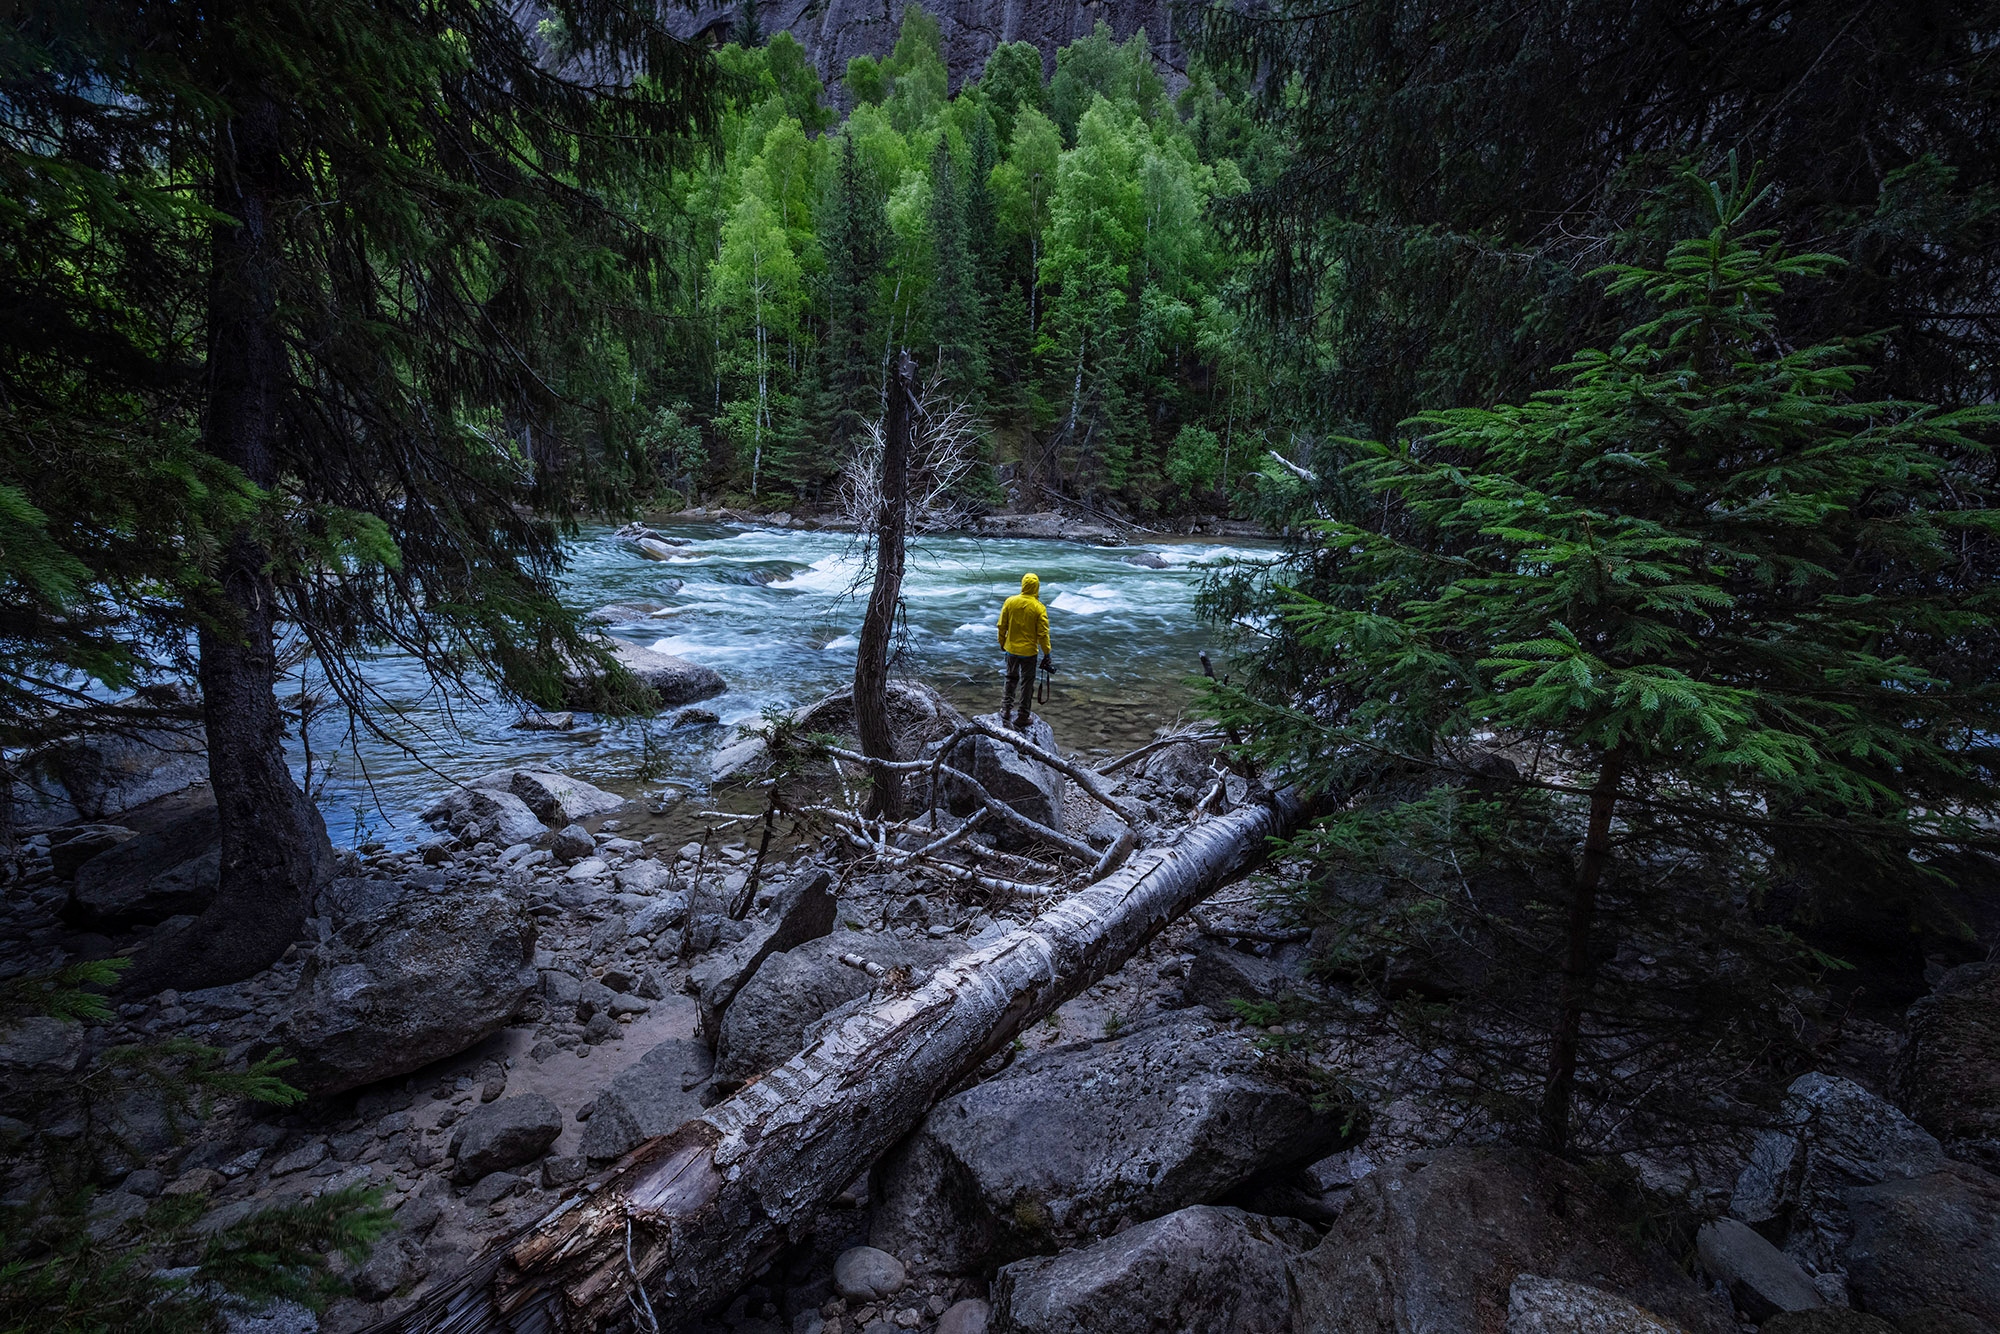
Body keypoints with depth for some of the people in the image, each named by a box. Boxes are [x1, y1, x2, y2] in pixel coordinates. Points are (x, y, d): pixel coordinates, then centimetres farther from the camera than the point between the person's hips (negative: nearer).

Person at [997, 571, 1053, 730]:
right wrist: (1046, 654, -3)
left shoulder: (1010, 602, -8)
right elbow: (1043, 633, -12)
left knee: (1011, 678, 26)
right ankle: (1022, 720, 13)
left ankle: (1006, 708, 24)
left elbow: (1002, 626, 0)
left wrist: (1002, 643, 16)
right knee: (1027, 684, 9)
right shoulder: (1039, 608, -15)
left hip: (1011, 649, 3)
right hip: (1029, 651, -3)